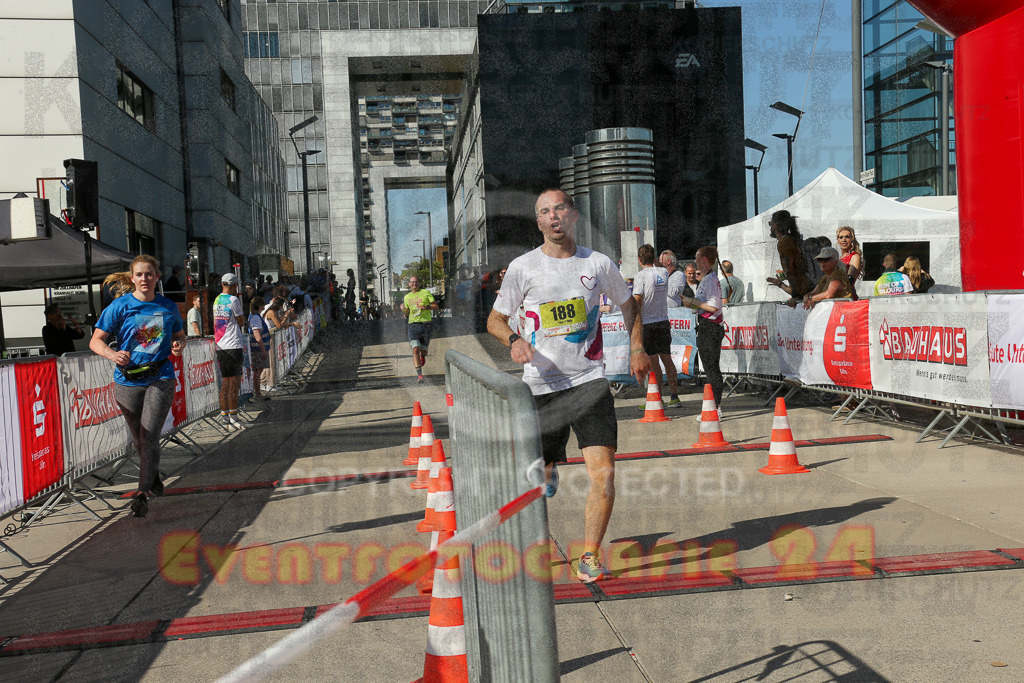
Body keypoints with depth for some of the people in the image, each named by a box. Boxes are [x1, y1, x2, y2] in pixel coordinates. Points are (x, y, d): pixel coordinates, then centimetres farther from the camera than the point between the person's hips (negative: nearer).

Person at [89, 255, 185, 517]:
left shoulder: (168, 307, 5)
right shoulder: (120, 306, -2)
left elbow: (180, 335, 19)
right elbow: (96, 341, -3)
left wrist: (178, 345, -5)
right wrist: (112, 354, -23)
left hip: (160, 379, -1)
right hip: (128, 381, 1)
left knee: (149, 435, -10)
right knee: (139, 438, 13)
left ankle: (142, 493, -5)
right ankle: (153, 476, 39)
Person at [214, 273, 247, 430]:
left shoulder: (216, 300, 13)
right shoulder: (233, 300, -9)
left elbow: (216, 323, 17)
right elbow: (242, 322, 0)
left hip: (220, 346, 7)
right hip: (233, 346, -7)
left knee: (225, 382, 11)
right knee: (234, 383, -4)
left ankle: (224, 417, 13)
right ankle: (233, 417, -4)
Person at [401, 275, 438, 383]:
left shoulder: (425, 293, 5)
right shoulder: (407, 297, 14)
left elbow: (436, 306, 3)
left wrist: (427, 306, -15)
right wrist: (403, 309, -2)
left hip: (426, 325, -1)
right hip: (413, 325, 1)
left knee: (423, 350, 6)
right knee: (415, 349, -17)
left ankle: (422, 357, 46)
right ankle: (419, 374, -18)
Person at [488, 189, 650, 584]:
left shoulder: (599, 264, 5)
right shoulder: (522, 267, -1)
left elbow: (628, 304, 22)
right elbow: (495, 319, 7)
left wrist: (637, 349, 12)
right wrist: (514, 339, -14)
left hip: (589, 381, 1)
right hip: (541, 385, 0)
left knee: (604, 473, -11)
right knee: (539, 469, 11)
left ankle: (590, 558, 7)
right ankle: (548, 473, 51)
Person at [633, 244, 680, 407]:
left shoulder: (641, 276, -11)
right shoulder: (663, 272, 5)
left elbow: (637, 302, -14)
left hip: (647, 323, -5)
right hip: (663, 321, 5)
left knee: (653, 362, -3)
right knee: (667, 359, 10)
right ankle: (674, 396, 13)